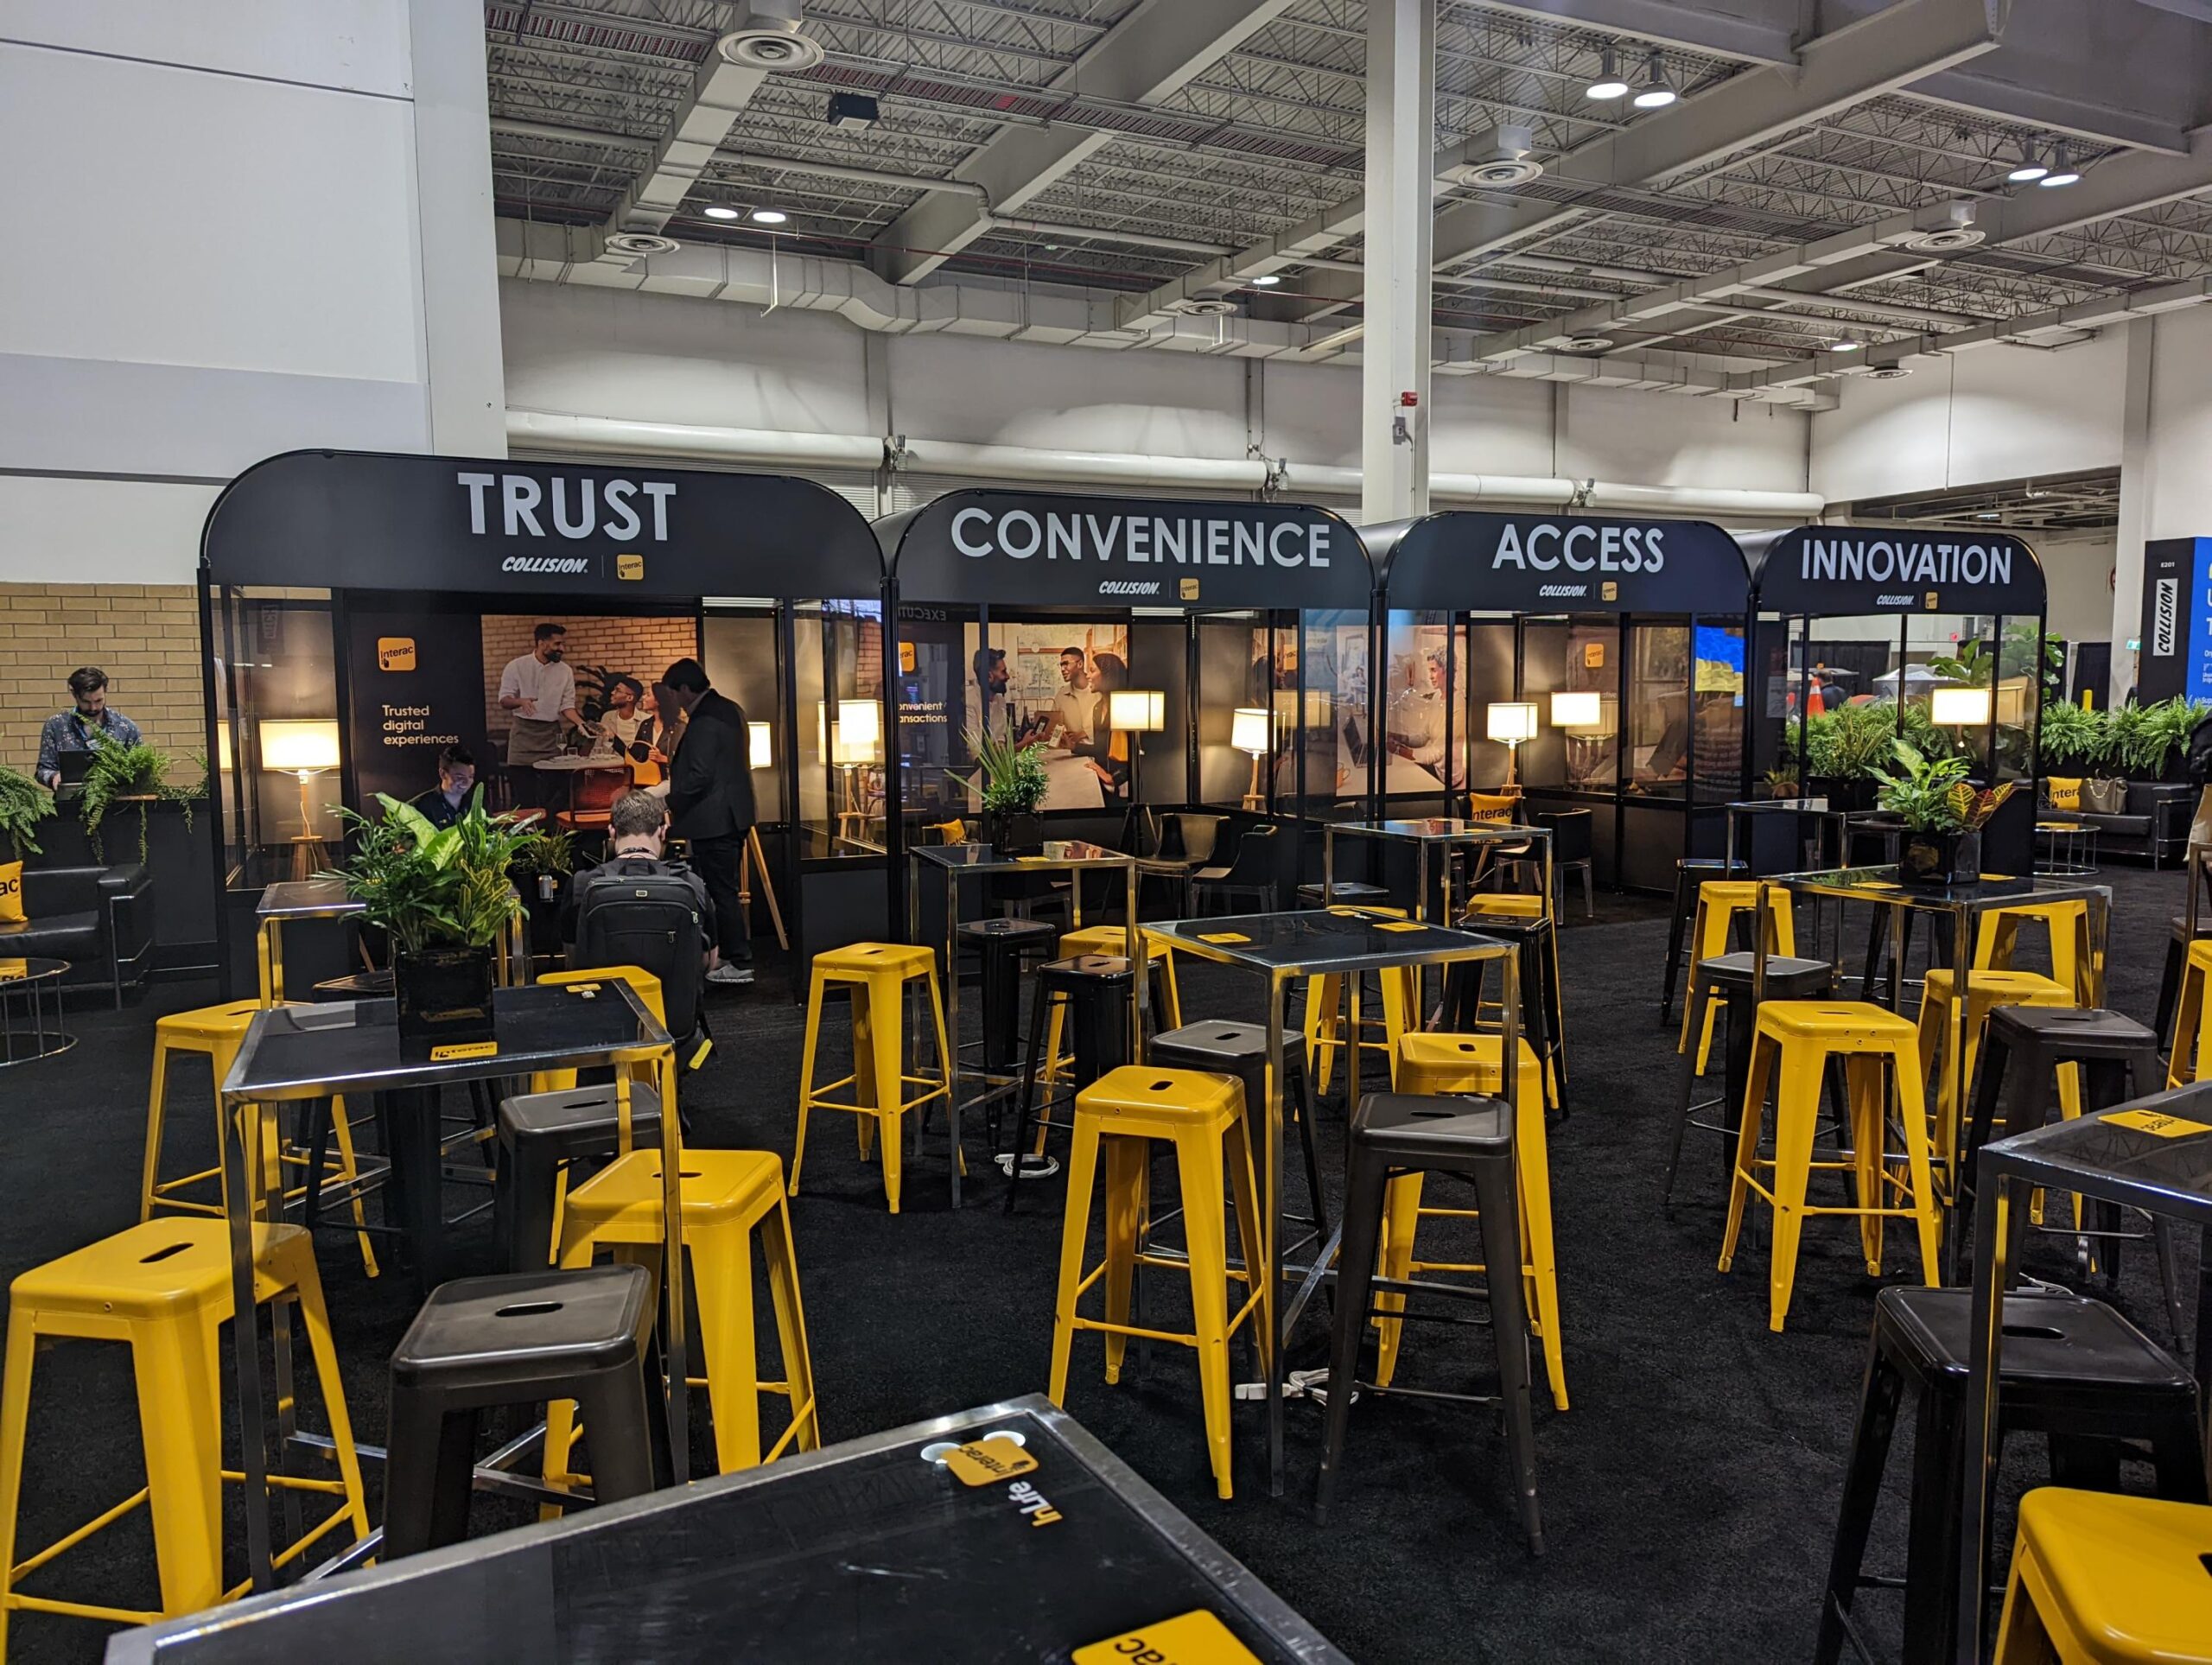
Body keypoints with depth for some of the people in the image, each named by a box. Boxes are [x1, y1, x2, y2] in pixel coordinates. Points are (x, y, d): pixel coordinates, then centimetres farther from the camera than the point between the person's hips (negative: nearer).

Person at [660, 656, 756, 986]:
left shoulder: (703, 722, -19)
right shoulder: (730, 709, 12)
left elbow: (698, 776, -23)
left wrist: (670, 803, -10)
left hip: (713, 821, -10)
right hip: (734, 816, 10)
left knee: (721, 893, -4)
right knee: (726, 889, 17)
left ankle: (740, 964, 0)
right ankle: (734, 955, 24)